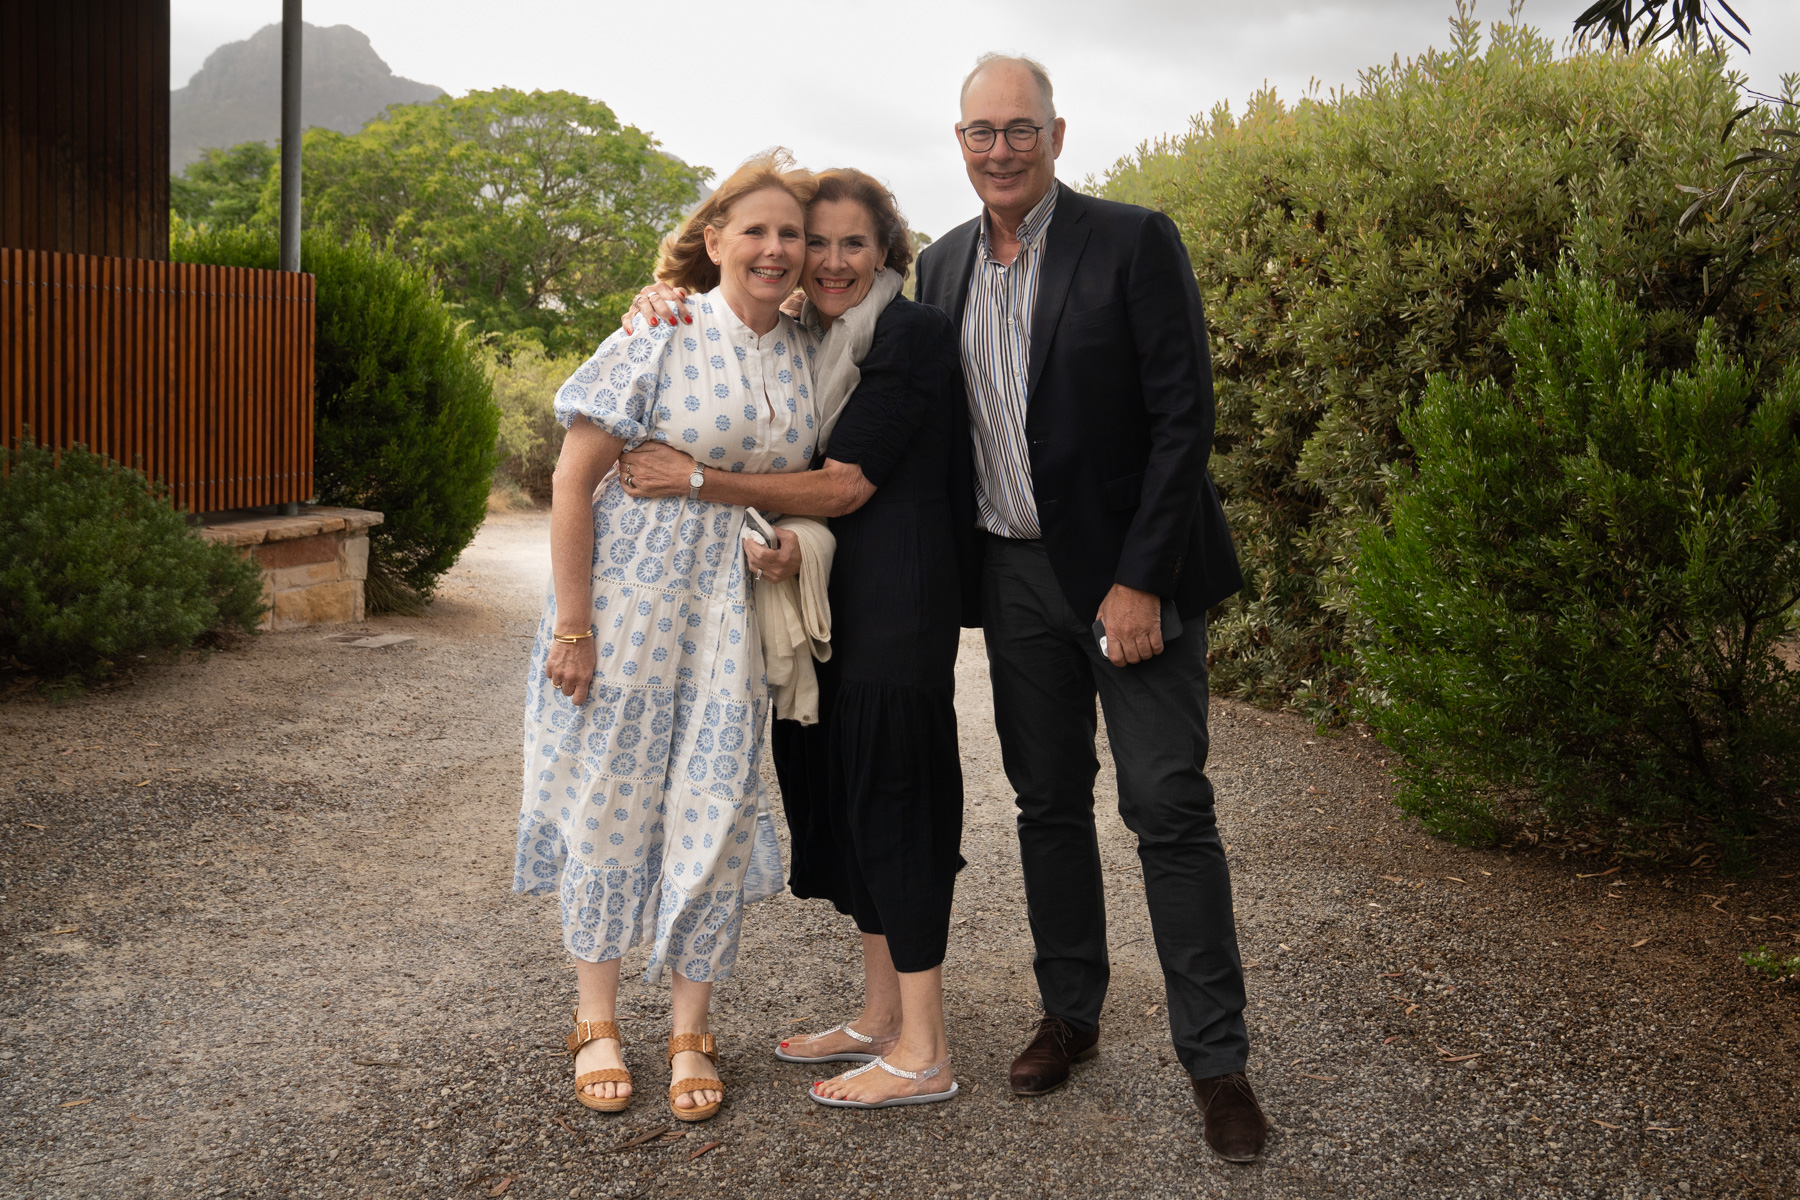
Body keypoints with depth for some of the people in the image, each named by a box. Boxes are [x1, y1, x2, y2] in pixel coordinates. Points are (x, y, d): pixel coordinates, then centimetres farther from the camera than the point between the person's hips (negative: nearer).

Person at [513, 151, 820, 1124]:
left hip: (732, 614, 4)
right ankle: (597, 1023, 21)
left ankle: (689, 1034, 17)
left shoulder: (802, 357, 6)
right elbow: (573, 479, -10)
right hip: (627, 600, -4)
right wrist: (571, 626, -14)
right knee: (609, 796, 5)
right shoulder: (660, 339, -9)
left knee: (715, 808, 3)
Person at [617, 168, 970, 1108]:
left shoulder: (911, 336, -10)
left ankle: (923, 1052, 2)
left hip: (895, 600, -8)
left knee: (887, 792, -6)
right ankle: (880, 1017, 23)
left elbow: (845, 487, -16)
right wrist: (661, 303, -4)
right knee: (843, 791, 11)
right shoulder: (808, 342, 14)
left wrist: (699, 480, -18)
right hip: (826, 599, 8)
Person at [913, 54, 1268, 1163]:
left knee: (1171, 808, -4)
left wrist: (1141, 582, -17)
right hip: (1015, 575, 5)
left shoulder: (1135, 242, -9)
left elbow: (1185, 417, -13)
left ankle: (1218, 1059, 6)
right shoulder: (944, 265, 8)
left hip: (1130, 572, -5)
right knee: (1050, 804, 13)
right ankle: (1071, 1012, 28)